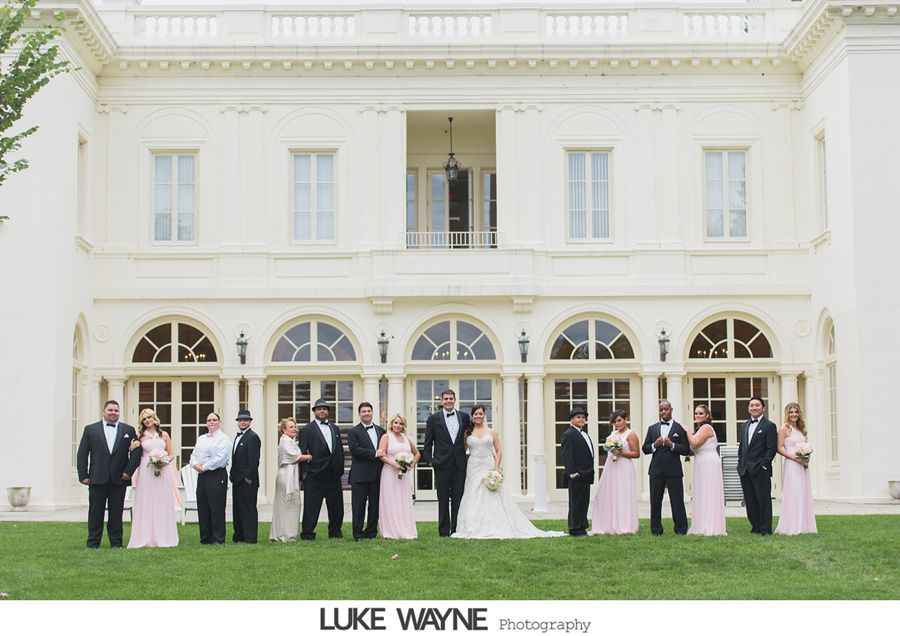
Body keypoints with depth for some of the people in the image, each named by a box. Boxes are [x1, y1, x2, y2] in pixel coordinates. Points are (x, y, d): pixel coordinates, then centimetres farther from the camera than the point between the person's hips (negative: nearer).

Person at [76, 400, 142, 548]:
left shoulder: (128, 430, 8)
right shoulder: (91, 429, 7)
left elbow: (137, 451, 5)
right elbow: (82, 454, 5)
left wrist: (129, 471, -5)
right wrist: (83, 475, -3)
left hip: (119, 479, 0)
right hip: (97, 479, 0)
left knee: (116, 513, 4)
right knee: (95, 513, 3)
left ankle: (116, 543, 10)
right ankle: (93, 543, 9)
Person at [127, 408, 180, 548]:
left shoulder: (164, 435, 12)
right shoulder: (140, 436, 8)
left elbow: (171, 454, 14)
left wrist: (165, 461, -6)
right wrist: (132, 448, -11)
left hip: (162, 472, 1)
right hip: (146, 472, -1)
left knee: (163, 504, 1)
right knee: (146, 504, -3)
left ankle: (163, 538, 5)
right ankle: (146, 538, 0)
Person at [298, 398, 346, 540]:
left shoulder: (335, 429, 17)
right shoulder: (307, 430, 0)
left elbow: (340, 450, 17)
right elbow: (303, 452, -4)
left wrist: (340, 468, 10)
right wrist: (304, 471, -11)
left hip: (334, 475, 5)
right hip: (315, 474, -5)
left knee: (336, 505, 10)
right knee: (311, 506, -2)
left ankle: (335, 531, 21)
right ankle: (307, 534, 3)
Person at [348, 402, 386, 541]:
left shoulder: (381, 431, 16)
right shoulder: (353, 432, 0)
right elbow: (355, 449, -14)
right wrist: (374, 454, -17)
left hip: (377, 475, 5)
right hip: (360, 475, -5)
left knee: (375, 505, 7)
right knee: (359, 506, -3)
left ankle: (371, 532, 15)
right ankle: (357, 534, 2)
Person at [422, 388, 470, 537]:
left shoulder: (464, 417, 8)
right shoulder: (434, 418, 2)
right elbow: (427, 443, 3)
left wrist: (465, 452, 8)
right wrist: (429, 460, -3)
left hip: (459, 464, 2)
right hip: (442, 464, -2)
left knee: (458, 499, 3)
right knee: (443, 500, 2)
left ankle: (456, 529, 8)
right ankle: (444, 530, 7)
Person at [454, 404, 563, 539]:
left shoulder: (492, 432, 7)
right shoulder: (467, 433, 8)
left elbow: (498, 451, 5)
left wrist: (496, 468, -7)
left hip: (489, 468, 0)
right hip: (473, 469, 0)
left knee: (492, 499, -4)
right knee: (474, 500, -3)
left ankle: (496, 528, -1)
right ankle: (475, 529, 1)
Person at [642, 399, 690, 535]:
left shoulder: (680, 428, 3)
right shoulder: (652, 428, 13)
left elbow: (686, 450, -2)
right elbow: (645, 449, 10)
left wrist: (672, 445, -14)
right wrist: (654, 445, -9)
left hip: (673, 469, -3)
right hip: (656, 469, 3)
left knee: (677, 501, -3)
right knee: (655, 501, 5)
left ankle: (681, 529, 3)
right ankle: (656, 529, 11)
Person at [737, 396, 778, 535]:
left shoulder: (769, 426, -3)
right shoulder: (744, 426, 18)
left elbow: (772, 449, -9)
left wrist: (763, 465, -14)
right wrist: (740, 463, 10)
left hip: (761, 470, -6)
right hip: (745, 470, 7)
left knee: (764, 500, -3)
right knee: (750, 501, 8)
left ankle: (766, 529, 1)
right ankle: (755, 527, 14)